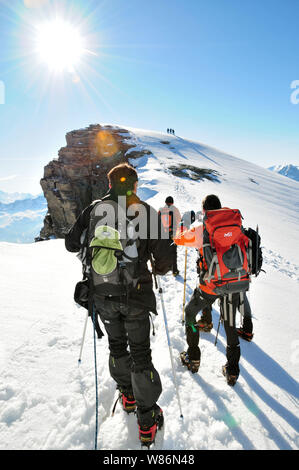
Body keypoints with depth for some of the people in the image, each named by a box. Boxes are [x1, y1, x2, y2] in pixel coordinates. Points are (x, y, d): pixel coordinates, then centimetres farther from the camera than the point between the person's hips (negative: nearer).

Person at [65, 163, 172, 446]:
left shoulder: (94, 209, -1)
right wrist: (159, 269, 17)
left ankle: (127, 395, 44)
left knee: (117, 346, 25)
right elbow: (163, 260, -6)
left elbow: (71, 244, 6)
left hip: (102, 294, 2)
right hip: (135, 295, -2)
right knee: (140, 354, 12)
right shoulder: (148, 212, -7)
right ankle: (147, 421, 23)